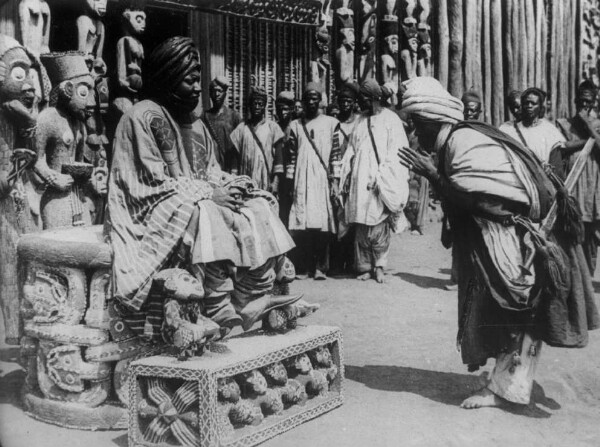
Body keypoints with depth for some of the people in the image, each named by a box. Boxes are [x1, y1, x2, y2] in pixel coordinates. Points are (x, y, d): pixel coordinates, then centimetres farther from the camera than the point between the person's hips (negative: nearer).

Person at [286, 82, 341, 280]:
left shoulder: (331, 123, 8)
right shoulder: (295, 125, 13)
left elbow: (335, 154, 5)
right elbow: (292, 156, 12)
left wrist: (335, 180, -2)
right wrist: (290, 182, 6)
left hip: (322, 179, -1)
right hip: (301, 181, 1)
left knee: (322, 223, -5)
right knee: (301, 223, -4)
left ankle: (320, 267, 1)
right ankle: (302, 267, 3)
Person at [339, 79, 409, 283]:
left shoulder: (390, 119, -1)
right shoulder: (360, 120, 15)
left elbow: (394, 154, -6)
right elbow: (351, 150, 17)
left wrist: (379, 177, -13)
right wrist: (347, 175, 7)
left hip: (381, 182, -4)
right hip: (360, 182, 4)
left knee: (379, 226, -3)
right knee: (362, 227, 4)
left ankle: (379, 265, 11)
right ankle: (364, 266, 11)